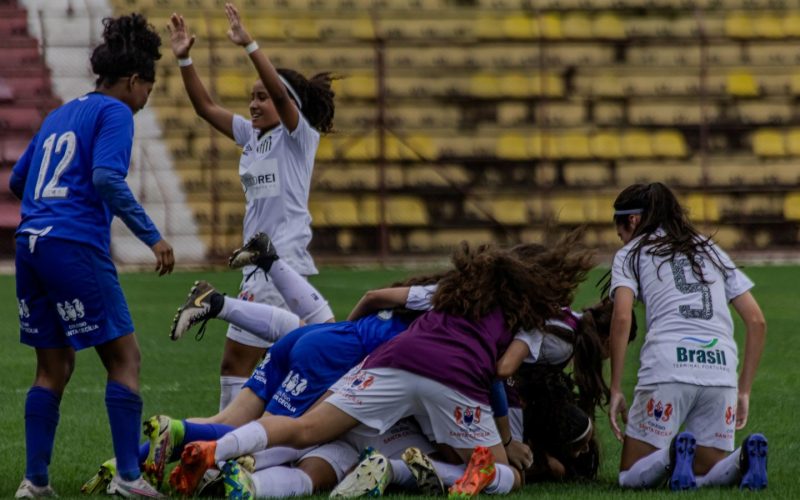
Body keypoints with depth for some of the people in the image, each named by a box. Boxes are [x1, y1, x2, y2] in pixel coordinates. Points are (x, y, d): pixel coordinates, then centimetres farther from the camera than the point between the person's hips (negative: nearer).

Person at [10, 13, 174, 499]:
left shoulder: (59, 115, 21)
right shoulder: (115, 113, -2)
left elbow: (17, 180, 26)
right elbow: (107, 178, -18)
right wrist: (152, 235, -17)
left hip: (31, 243, 8)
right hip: (76, 247, -8)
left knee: (54, 366, 14)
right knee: (125, 358, -1)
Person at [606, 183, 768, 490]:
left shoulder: (630, 254, 16)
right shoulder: (712, 251, 28)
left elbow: (622, 318, -2)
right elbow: (757, 321, 20)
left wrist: (615, 390, 0)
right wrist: (744, 392, 22)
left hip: (668, 365, -4)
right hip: (721, 368, 4)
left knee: (632, 477, 6)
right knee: (705, 474, 14)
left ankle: (673, 455, -26)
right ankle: (745, 459, -19)